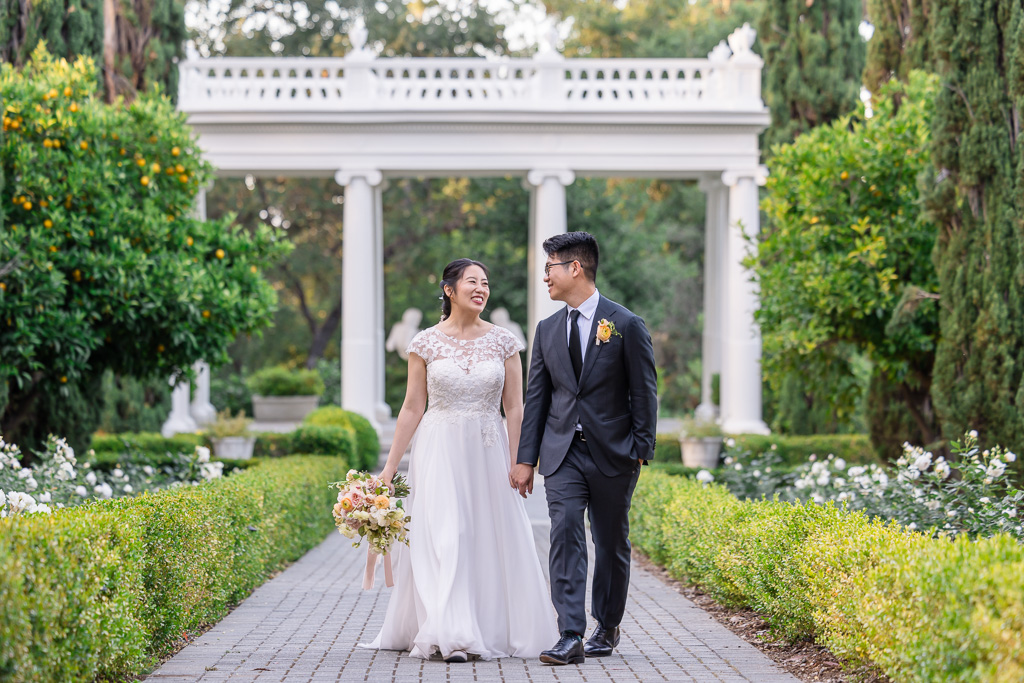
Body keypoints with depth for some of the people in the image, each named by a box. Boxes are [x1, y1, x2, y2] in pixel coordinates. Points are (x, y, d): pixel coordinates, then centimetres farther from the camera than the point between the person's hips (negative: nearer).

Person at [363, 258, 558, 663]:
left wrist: (517, 463, -3)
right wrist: (390, 466, 3)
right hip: (439, 449, -2)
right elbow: (412, 408, 4)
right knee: (442, 538, -9)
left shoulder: (503, 342, 3)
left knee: (491, 538, 4)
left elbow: (514, 408, 4)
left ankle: (491, 630, 17)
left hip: (488, 452, 2)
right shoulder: (426, 343, 0)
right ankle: (451, 637, -10)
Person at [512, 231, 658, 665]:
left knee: (611, 544, 8)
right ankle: (570, 638, -17)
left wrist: (641, 451, -8)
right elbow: (536, 398, 10)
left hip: (612, 453, -2)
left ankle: (606, 629, 26)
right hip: (563, 454, 3)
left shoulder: (626, 326, -4)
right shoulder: (547, 330, 9)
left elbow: (644, 394, -3)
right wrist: (526, 459, 5)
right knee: (565, 537, -12)